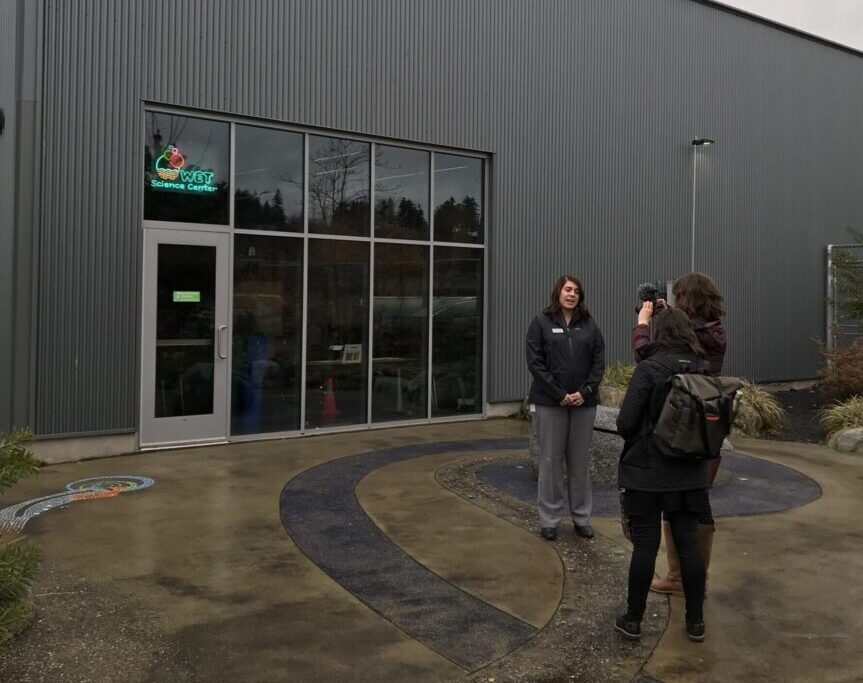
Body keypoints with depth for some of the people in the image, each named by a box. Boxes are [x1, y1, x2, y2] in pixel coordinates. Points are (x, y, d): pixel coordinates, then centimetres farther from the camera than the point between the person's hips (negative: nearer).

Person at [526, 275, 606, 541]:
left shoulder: (589, 325, 9)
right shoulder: (541, 323, 1)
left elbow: (599, 362, 5)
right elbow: (535, 362, -6)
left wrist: (585, 392, -9)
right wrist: (560, 394, -13)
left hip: (584, 402, 3)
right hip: (549, 402, -2)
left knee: (580, 461, 9)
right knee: (551, 460, 3)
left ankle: (581, 517, 20)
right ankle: (549, 519, 13)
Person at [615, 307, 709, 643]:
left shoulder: (648, 369, -15)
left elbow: (625, 423, -17)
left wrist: (640, 437, 4)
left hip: (646, 471, -4)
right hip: (690, 473, 4)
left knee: (645, 545, 4)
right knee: (689, 543, 12)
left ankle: (633, 620, 15)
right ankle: (695, 621, 22)